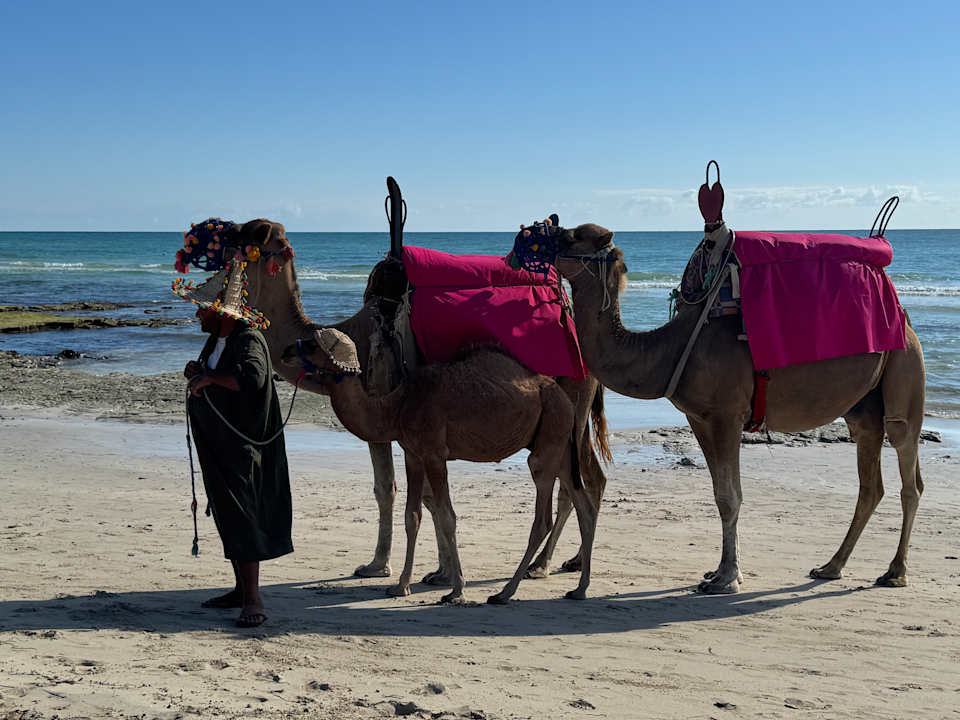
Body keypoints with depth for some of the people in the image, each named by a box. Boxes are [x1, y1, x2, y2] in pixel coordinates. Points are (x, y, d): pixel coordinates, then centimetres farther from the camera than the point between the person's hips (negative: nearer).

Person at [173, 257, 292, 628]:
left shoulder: (248, 340, -18)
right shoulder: (216, 339, 12)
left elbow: (253, 376, -38)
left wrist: (210, 377, -28)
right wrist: (196, 372, 4)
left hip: (240, 448, -10)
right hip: (216, 447, 10)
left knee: (241, 517, -9)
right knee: (227, 517, 15)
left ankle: (253, 600, -5)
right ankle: (241, 588, 26)